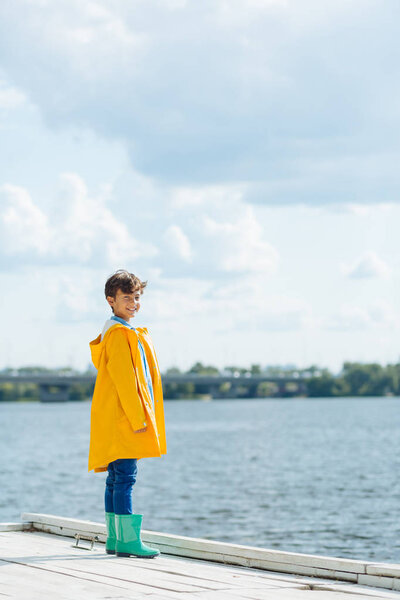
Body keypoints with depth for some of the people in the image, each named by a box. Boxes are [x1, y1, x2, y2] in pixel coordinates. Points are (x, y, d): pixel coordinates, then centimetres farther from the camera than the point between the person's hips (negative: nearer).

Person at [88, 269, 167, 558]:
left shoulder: (128, 333, 20)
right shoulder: (119, 334, -12)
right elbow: (123, 378, -18)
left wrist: (139, 415, 20)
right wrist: (137, 417, -19)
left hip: (121, 421, 11)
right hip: (122, 418, -11)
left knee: (116, 479, 11)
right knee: (124, 477, -12)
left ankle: (115, 539, 15)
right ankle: (129, 540, -14)